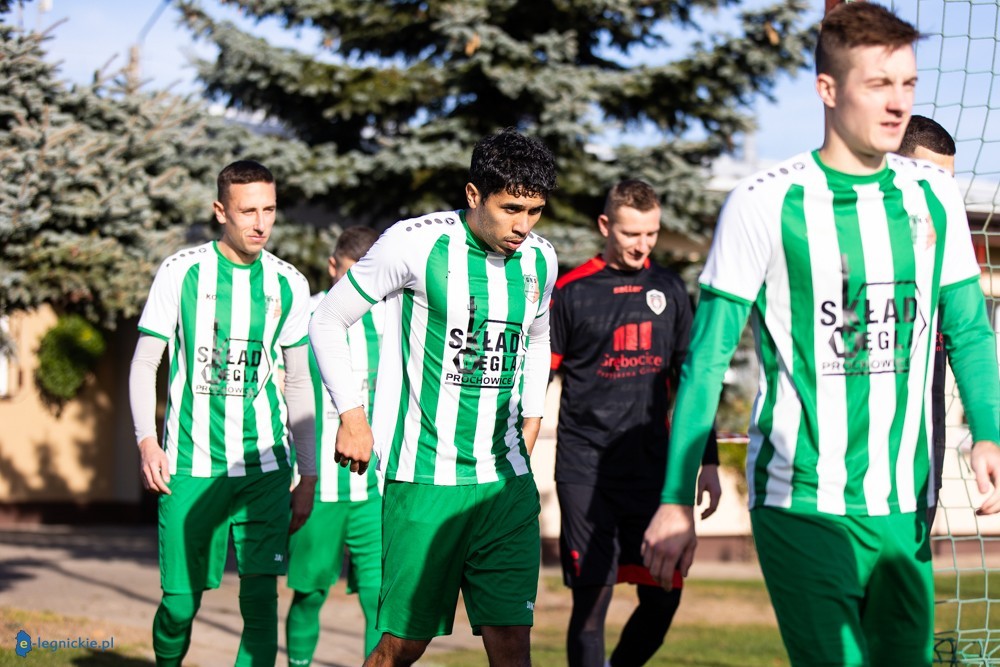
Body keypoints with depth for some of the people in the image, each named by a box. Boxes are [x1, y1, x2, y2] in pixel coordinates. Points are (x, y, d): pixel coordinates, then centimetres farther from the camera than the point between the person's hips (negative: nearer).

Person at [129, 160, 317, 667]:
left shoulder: (288, 285, 7)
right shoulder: (181, 272, 0)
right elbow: (144, 363, 2)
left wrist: (308, 477, 12)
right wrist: (147, 441, -14)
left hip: (264, 466, 2)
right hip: (191, 466, -1)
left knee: (260, 596, -9)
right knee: (180, 601, 1)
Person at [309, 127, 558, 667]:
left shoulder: (540, 260, 7)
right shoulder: (415, 244, -9)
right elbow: (328, 320, 1)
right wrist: (351, 415, -2)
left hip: (507, 481, 4)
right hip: (424, 478, -4)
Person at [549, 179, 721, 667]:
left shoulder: (669, 289, 10)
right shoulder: (570, 292, -2)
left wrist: (708, 462, 12)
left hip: (650, 467, 4)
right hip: (585, 469, -4)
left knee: (663, 598, 3)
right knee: (592, 598, -8)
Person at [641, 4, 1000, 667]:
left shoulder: (935, 196, 7)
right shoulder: (765, 204, -6)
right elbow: (706, 361, -3)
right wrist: (677, 499, -5)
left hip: (906, 510, 5)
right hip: (803, 506, -5)